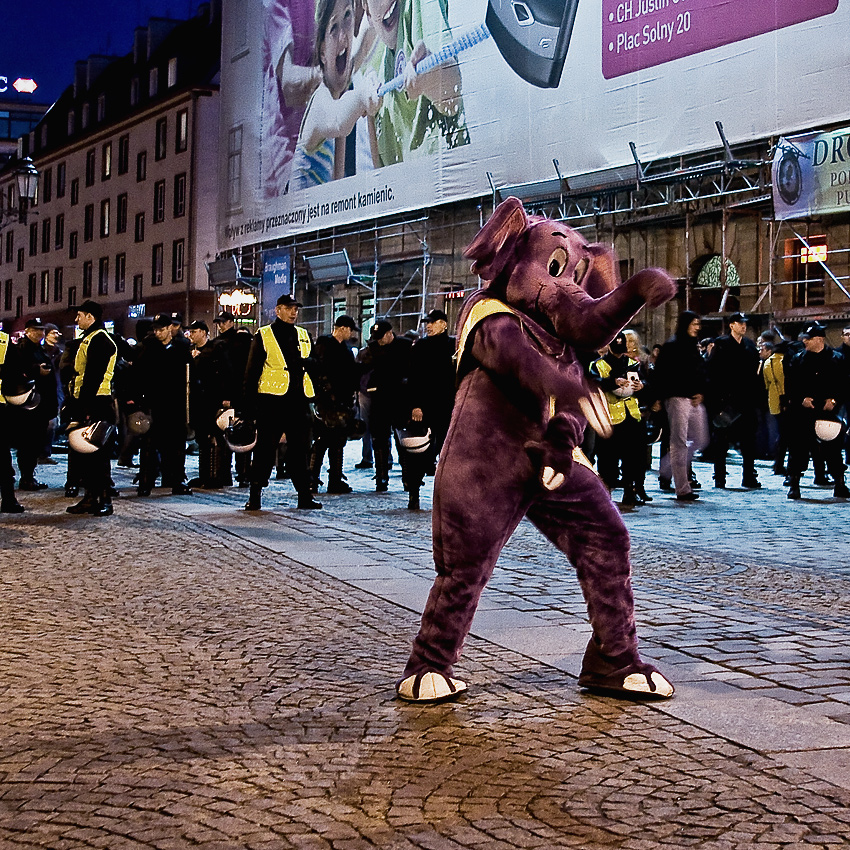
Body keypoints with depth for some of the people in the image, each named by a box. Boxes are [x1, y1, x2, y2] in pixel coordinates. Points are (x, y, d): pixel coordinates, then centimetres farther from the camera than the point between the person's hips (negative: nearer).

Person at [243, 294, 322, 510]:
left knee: (300, 449, 6)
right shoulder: (263, 336, 2)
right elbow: (252, 371, 1)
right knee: (265, 448, -1)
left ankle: (305, 495, 11)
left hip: (299, 401, 4)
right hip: (272, 401, -4)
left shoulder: (304, 337, 15)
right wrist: (248, 404, -5)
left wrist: (318, 397, 9)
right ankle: (255, 495, 6)